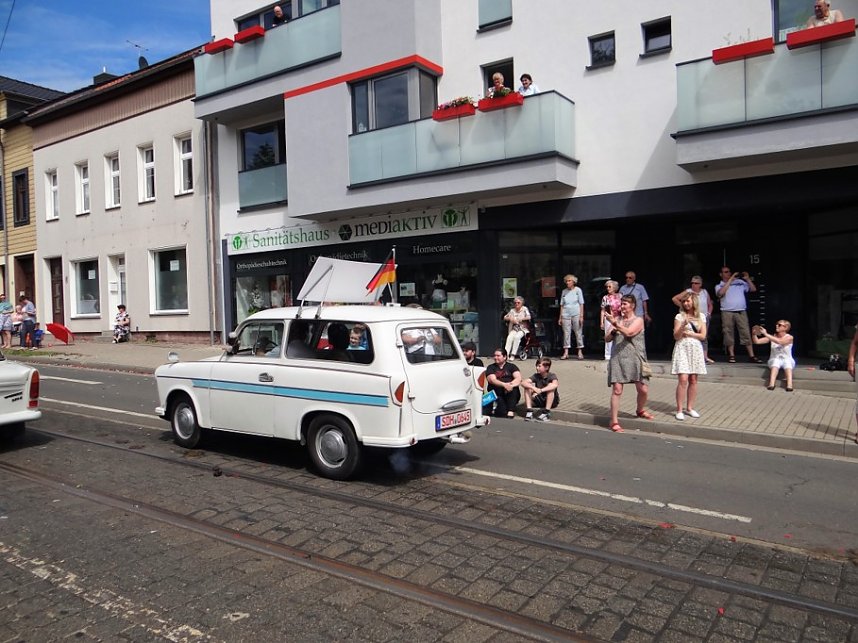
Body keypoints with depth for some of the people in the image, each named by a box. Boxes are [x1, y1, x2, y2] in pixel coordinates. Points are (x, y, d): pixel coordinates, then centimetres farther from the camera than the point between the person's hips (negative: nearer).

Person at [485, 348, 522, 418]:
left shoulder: (512, 366, 14)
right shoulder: (491, 367, 12)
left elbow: (519, 378, -3)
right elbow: (493, 380, -6)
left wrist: (511, 384, -24)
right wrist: (504, 385, -25)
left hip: (511, 396, 1)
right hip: (496, 395, -1)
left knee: (513, 389, -35)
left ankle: (510, 412, -38)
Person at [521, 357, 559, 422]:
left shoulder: (551, 376, -15)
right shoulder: (536, 376, -4)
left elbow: (555, 385, -40)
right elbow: (523, 383, -18)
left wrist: (540, 390, -48)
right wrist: (533, 388, -38)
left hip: (552, 402, -4)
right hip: (539, 401, 4)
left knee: (550, 386, -31)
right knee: (527, 387, -15)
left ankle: (547, 413, -31)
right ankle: (529, 411, -21)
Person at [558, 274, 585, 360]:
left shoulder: (578, 290, 3)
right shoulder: (564, 291, 10)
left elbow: (581, 304, 0)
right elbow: (561, 305, 13)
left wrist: (581, 316, -8)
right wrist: (560, 317, 8)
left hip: (576, 314, -3)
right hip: (565, 314, 3)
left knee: (578, 333, 0)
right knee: (566, 333, 0)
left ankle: (580, 352, 5)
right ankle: (566, 353, 2)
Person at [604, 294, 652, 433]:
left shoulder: (638, 320, 1)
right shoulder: (618, 319, 13)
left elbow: (629, 333, -19)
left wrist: (615, 324, -27)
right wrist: (612, 331, -6)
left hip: (634, 359, -2)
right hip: (617, 359, 2)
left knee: (643, 389, 2)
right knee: (617, 390, -6)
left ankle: (639, 410, 33)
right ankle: (614, 421, -1)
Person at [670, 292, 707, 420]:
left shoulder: (701, 317, 8)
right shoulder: (679, 316, 1)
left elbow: (703, 336, 2)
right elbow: (676, 336, -5)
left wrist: (688, 333, -6)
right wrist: (683, 326, -20)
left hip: (696, 349, 3)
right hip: (682, 349, -3)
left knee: (693, 380, 4)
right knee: (683, 380, -11)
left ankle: (690, 408, 14)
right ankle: (679, 410, -7)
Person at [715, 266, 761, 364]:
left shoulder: (740, 282, 13)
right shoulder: (719, 286, 8)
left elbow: (753, 289, 13)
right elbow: (720, 293, -15)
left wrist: (747, 279, 1)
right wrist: (730, 280, -12)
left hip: (741, 312, 1)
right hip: (727, 312, -1)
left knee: (746, 333, -2)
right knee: (728, 334, 0)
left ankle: (752, 356, 0)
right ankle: (731, 355, 8)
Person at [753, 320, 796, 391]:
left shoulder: (789, 337, -6)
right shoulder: (772, 337, 4)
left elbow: (779, 341, -27)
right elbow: (757, 341, -1)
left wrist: (766, 334, -33)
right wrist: (754, 334, -22)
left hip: (787, 359, -1)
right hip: (775, 359, 1)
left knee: (787, 363, -36)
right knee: (776, 361, -35)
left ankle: (789, 386, -54)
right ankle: (771, 384, -54)